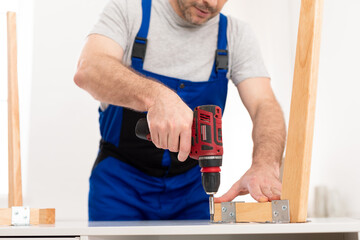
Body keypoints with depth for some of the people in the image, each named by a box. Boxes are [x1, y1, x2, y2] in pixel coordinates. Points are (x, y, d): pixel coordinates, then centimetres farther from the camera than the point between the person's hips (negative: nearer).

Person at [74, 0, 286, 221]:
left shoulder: (236, 34, -3)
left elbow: (265, 105, -15)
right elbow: (87, 71, -27)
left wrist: (265, 165, -37)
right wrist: (156, 96, -46)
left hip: (191, 187, 2)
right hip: (121, 181, -1)